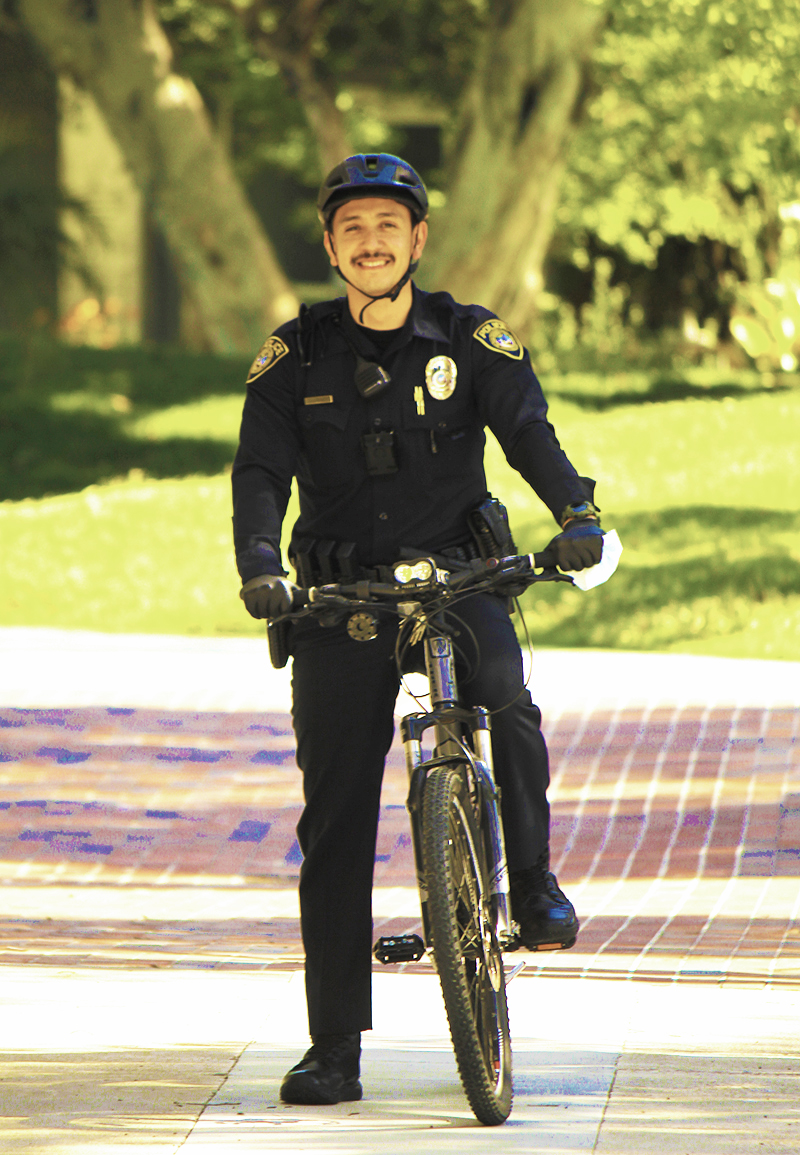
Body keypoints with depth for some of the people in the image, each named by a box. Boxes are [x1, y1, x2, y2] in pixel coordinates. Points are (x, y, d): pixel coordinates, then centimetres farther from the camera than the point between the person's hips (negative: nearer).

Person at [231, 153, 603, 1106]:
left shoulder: (473, 341, 3)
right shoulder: (297, 356, 4)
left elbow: (528, 431, -9)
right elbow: (261, 469, -5)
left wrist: (576, 513, -28)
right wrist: (258, 560, -24)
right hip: (339, 596, 1)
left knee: (506, 705, -32)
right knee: (335, 822, -1)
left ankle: (532, 885, -7)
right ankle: (333, 1049, 3)